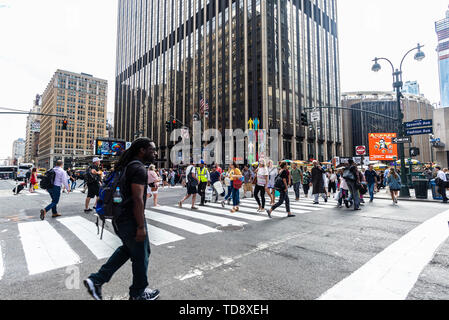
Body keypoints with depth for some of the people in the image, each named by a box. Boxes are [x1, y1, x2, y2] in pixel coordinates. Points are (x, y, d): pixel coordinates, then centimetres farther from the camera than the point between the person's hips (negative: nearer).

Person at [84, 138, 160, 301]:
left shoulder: (126, 166, 11)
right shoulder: (139, 168, -20)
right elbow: (137, 199, -25)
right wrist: (141, 227, -22)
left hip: (119, 218, 10)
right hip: (131, 220, -10)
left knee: (127, 249, 27)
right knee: (141, 255, 10)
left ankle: (96, 280, 26)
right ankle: (138, 293, 30)